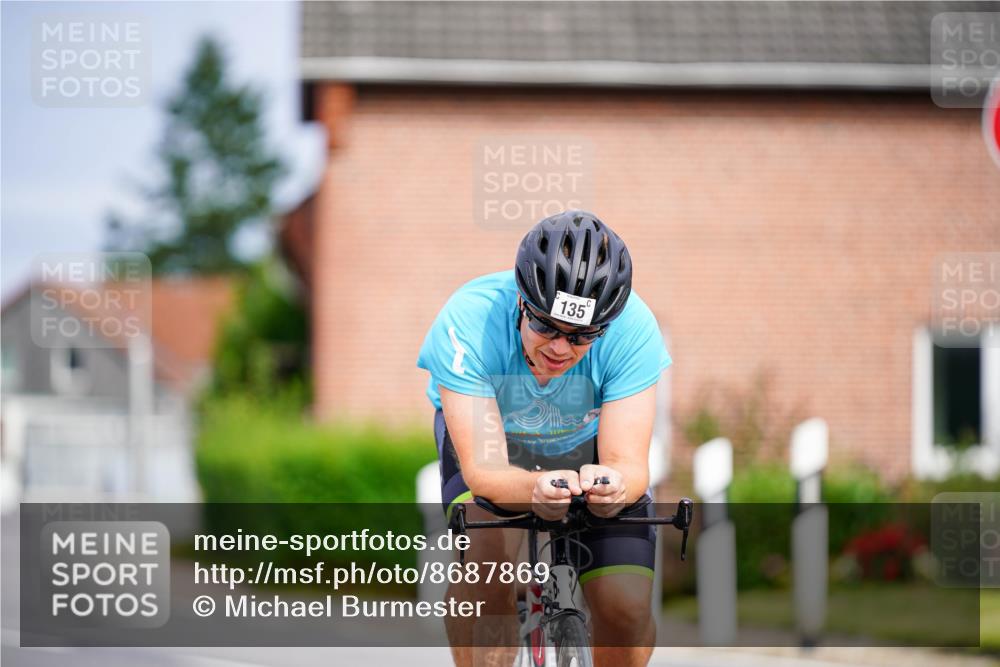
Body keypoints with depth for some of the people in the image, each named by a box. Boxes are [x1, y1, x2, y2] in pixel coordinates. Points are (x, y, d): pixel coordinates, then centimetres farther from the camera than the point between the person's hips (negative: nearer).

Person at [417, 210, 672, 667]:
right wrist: (534, 489, -62)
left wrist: (615, 485, -59)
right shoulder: (469, 320, -37)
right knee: (487, 549, -33)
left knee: (626, 606, -16)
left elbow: (630, 464, -34)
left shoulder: (632, 328, -33)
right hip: (492, 439, -1)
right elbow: (483, 468, -40)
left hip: (588, 445, 1)